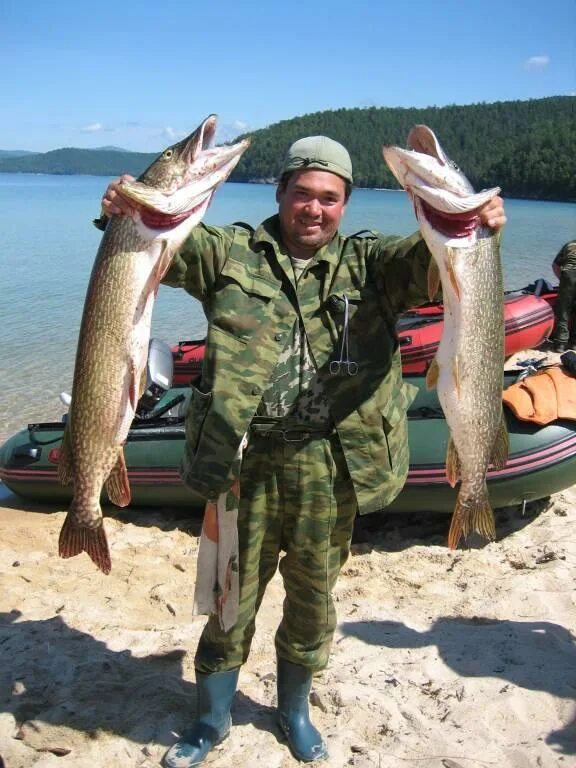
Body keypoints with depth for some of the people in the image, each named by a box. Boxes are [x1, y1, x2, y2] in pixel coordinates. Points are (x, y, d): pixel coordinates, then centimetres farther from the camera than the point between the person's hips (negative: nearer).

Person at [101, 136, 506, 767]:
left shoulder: (368, 263, 3)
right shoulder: (232, 253, 2)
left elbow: (428, 263, -11)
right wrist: (129, 213, -31)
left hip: (330, 470, 1)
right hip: (244, 461, -1)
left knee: (312, 601, 18)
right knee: (230, 599, 14)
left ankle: (294, 710, 45)